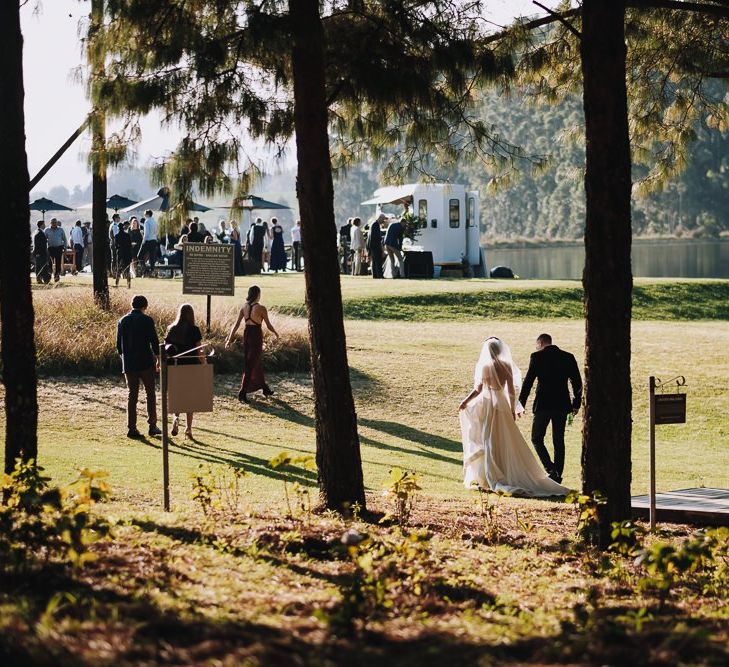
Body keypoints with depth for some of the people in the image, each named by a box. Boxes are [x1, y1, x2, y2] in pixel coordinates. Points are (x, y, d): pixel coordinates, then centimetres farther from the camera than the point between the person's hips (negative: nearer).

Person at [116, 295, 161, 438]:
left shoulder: (122, 321, 7)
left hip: (129, 364, 4)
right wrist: (158, 359, 3)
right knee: (150, 394, 8)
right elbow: (154, 342, -8)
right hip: (146, 362, -4)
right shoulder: (147, 320, -6)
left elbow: (119, 344, 9)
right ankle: (152, 425, 6)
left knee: (132, 395, 6)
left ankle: (132, 428, 2)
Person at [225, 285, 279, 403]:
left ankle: (265, 388, 36)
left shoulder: (244, 307, -1)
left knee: (258, 362, 21)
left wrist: (229, 338, 1)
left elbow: (236, 324, -2)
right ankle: (242, 393, -5)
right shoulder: (261, 308, -16)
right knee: (250, 366, -1)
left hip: (246, 335, 6)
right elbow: (269, 326, -8)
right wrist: (276, 334, 11)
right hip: (256, 335, -6)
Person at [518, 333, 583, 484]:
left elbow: (528, 381, -7)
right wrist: (576, 403, 16)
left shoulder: (537, 357, -5)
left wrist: (520, 404, -2)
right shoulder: (568, 357, 7)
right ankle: (558, 475, 11)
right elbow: (577, 382, 8)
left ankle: (551, 470, -12)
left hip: (543, 405, -4)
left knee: (537, 439, 5)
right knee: (559, 441, 12)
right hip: (562, 405, 4)